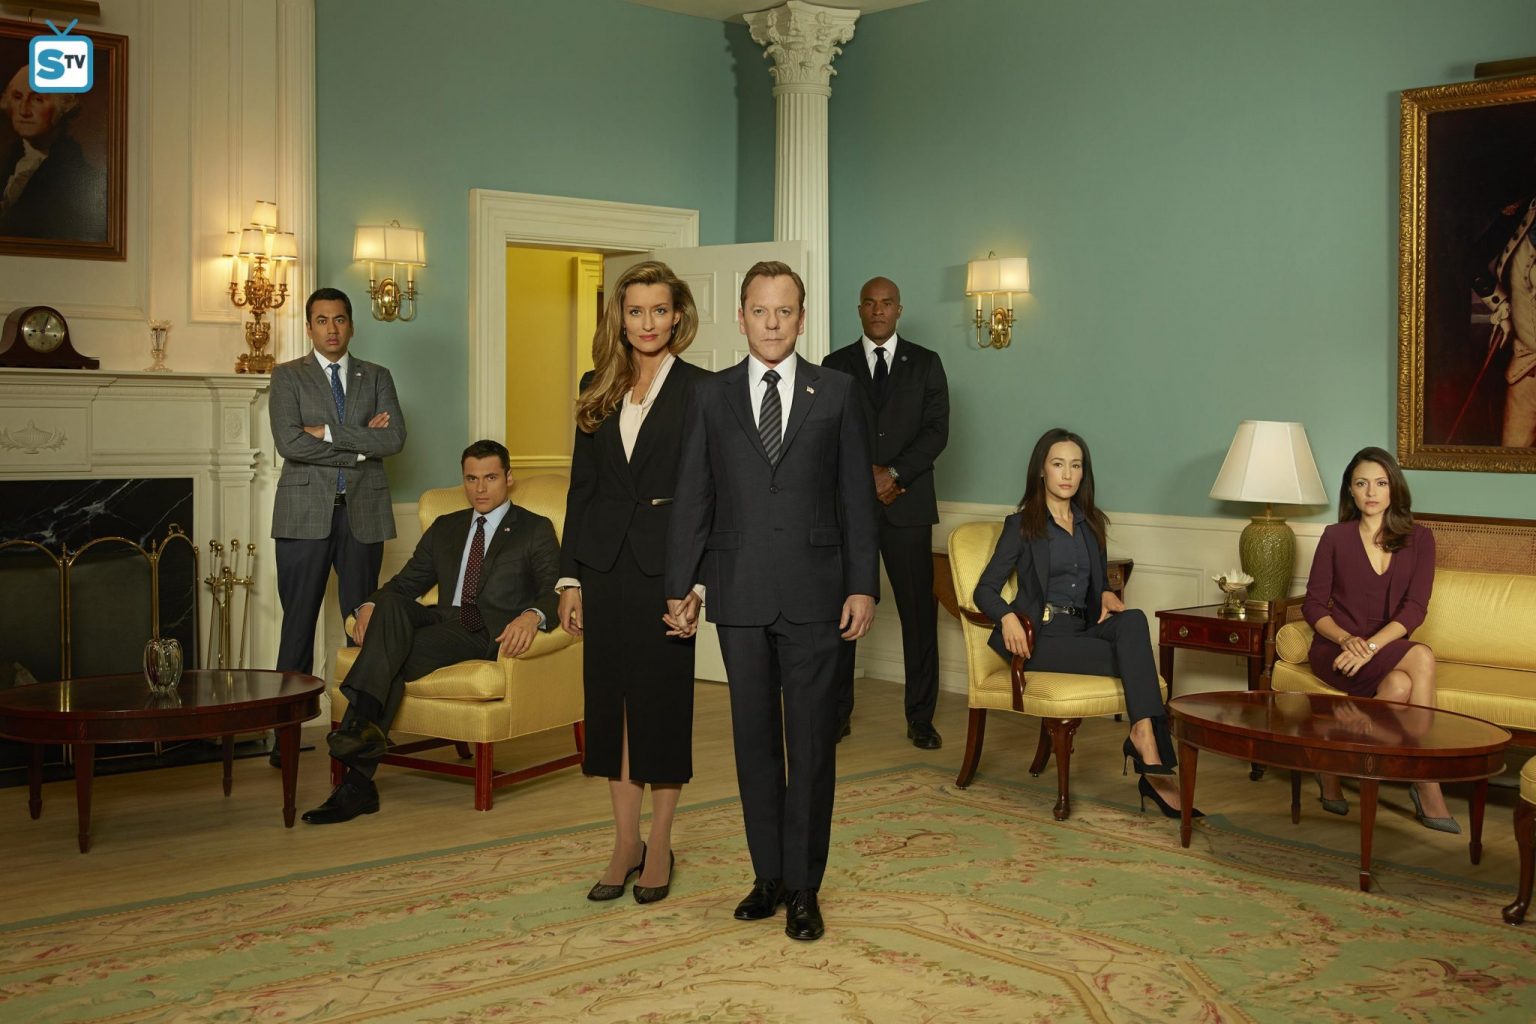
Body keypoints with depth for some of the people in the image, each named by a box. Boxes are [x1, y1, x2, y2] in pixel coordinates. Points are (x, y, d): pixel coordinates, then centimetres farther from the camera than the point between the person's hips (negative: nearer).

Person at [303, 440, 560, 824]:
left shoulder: (535, 530, 11)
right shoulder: (445, 528, 27)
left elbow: (555, 592, -4)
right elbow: (407, 581, 21)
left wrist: (532, 615, -28)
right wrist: (371, 605, -2)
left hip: (491, 633, -4)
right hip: (442, 622, 5)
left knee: (394, 656, -29)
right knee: (390, 605, -29)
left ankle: (359, 781, -35)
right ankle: (363, 721, -41)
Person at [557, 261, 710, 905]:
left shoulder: (700, 390, -3)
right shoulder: (598, 388, 10)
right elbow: (581, 485, 10)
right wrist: (570, 576, 6)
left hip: (663, 562, -4)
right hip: (604, 562, 4)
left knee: (663, 701, 4)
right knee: (610, 700, 8)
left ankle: (659, 845, 17)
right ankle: (626, 841, 20)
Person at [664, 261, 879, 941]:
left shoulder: (836, 392, 5)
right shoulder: (710, 396, 7)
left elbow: (857, 495, 3)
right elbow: (692, 498, 6)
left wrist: (863, 586, -3)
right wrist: (679, 587, 2)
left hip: (813, 591, -1)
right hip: (739, 593, 2)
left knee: (812, 740, 2)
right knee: (754, 738, 9)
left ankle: (804, 886, 12)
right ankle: (769, 875, 22)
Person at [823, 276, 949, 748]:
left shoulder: (925, 364, 9)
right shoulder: (835, 366, 10)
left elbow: (937, 430, 0)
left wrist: (894, 473, -12)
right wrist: (865, 475, -10)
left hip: (907, 502, 0)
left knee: (918, 612, 0)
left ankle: (920, 718, 6)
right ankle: (837, 713, 12)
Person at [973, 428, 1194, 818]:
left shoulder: (1091, 524, 19)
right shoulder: (1022, 525, 3)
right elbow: (985, 589, -1)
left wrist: (1106, 595, 3)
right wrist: (1008, 617, -24)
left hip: (1083, 630, 5)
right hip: (1039, 636, -5)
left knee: (1132, 621, -30)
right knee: (1134, 658, -27)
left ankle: (1144, 735, -37)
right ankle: (1152, 763, -28)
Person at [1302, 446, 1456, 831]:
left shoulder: (1419, 539, 8)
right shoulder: (1335, 537, 6)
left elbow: (1414, 610, -4)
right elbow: (1313, 605, 2)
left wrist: (1370, 646, -21)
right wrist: (1347, 639, -19)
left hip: (1388, 648, 2)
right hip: (1336, 649, -2)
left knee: (1401, 685, -34)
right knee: (1423, 658, -30)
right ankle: (1427, 789, -24)